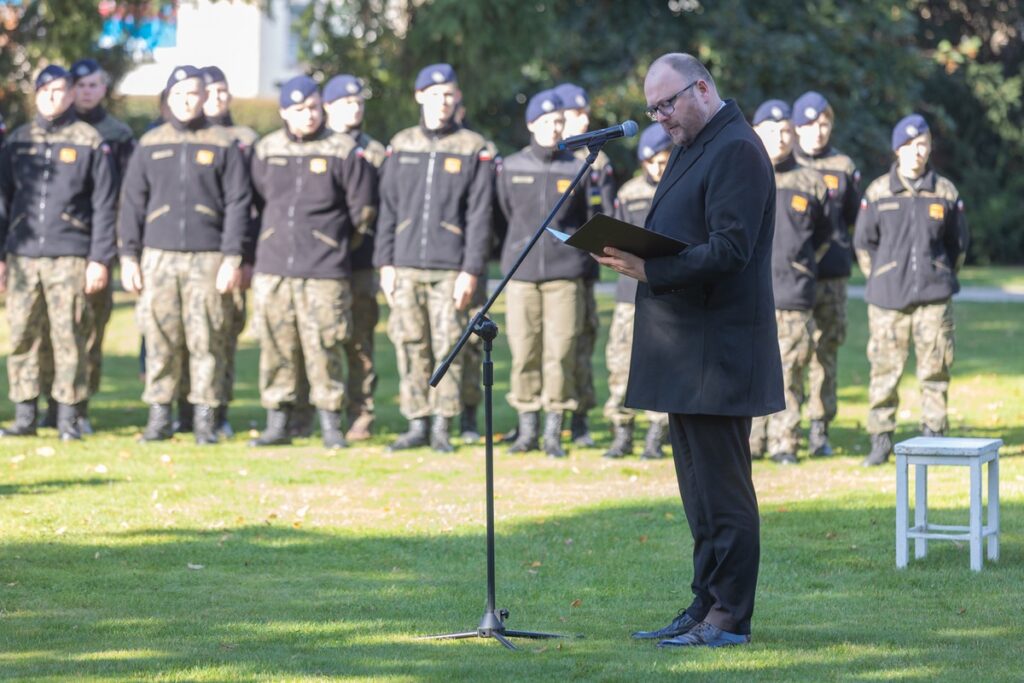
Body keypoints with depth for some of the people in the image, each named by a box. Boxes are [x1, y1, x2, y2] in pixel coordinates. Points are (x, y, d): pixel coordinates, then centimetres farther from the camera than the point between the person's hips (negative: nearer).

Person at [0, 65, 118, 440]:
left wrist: (100, 259, -5)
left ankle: (68, 417, 2)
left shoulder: (89, 142, 3)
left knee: (70, 338, -4)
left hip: (70, 257, -3)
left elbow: (105, 207, 1)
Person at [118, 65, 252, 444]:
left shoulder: (224, 145, 5)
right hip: (158, 256, 2)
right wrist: (129, 256, 4)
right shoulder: (150, 145, 12)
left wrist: (233, 257, -6)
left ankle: (205, 420, 3)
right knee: (159, 339, 0)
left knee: (207, 340, -3)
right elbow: (132, 202, 12)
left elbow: (238, 203, 2)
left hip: (208, 258, -2)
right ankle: (158, 416, 6)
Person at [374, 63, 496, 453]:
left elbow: (479, 215, -1)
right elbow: (388, 208, 13)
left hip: (450, 269, -3)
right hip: (406, 267, 3)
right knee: (410, 347, 2)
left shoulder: (474, 149, 2)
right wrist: (385, 262, 6)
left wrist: (471, 271, -7)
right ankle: (417, 425, 9)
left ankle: (442, 427, 4)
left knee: (448, 347, -4)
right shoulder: (402, 145, 11)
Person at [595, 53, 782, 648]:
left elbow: (730, 248, -22)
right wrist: (631, 254, 8)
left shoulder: (736, 151, -12)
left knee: (721, 486, -7)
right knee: (700, 490, 13)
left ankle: (729, 616, -3)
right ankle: (705, 609, 18)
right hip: (688, 353, 10)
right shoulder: (692, 148, 20)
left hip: (717, 352, -10)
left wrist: (652, 270, -28)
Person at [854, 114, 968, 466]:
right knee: (884, 369, -2)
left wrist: (942, 277, 11)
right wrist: (880, 280, 8)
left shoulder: (945, 193, 4)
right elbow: (864, 242, 10)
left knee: (935, 368, 0)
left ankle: (933, 435, 9)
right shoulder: (877, 192, 3)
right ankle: (880, 440, 5)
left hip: (934, 297, 1)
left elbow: (958, 244, 14)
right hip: (888, 299, -1)